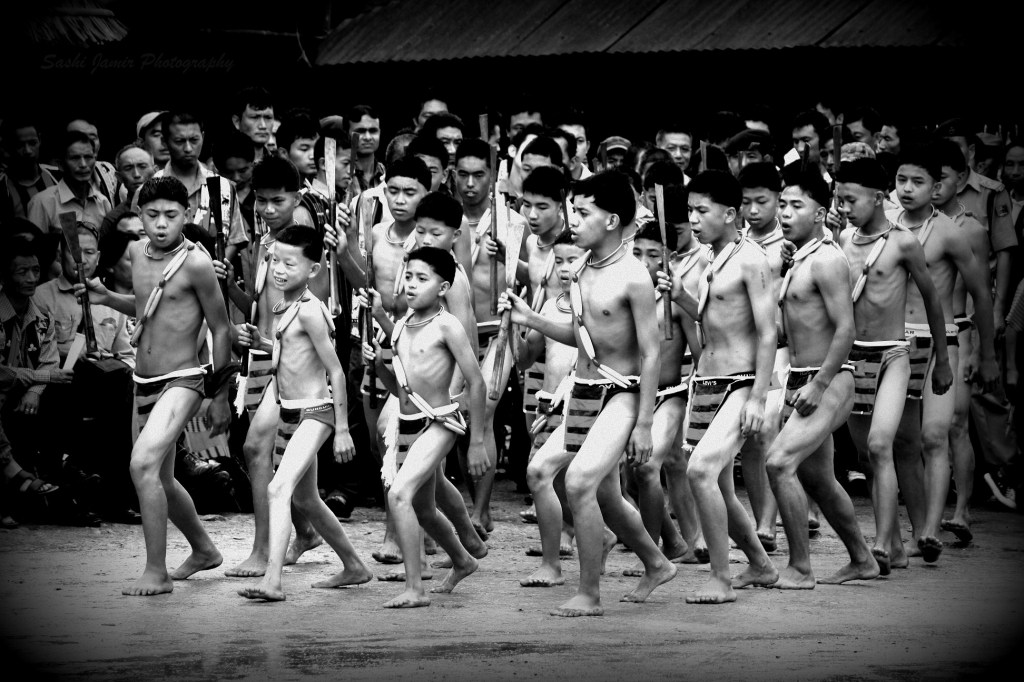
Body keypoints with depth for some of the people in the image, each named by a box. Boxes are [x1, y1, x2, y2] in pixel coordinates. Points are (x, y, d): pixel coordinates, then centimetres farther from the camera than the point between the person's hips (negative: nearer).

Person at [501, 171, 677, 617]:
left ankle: (589, 595, -10)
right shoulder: (581, 271, 7)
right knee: (604, 495, 16)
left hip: (621, 394, -8)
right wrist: (530, 320, 6)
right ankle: (656, 565, 39)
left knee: (579, 481, -20)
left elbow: (651, 353, -14)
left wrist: (644, 423, -17)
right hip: (583, 392, 8)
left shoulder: (632, 278, -15)